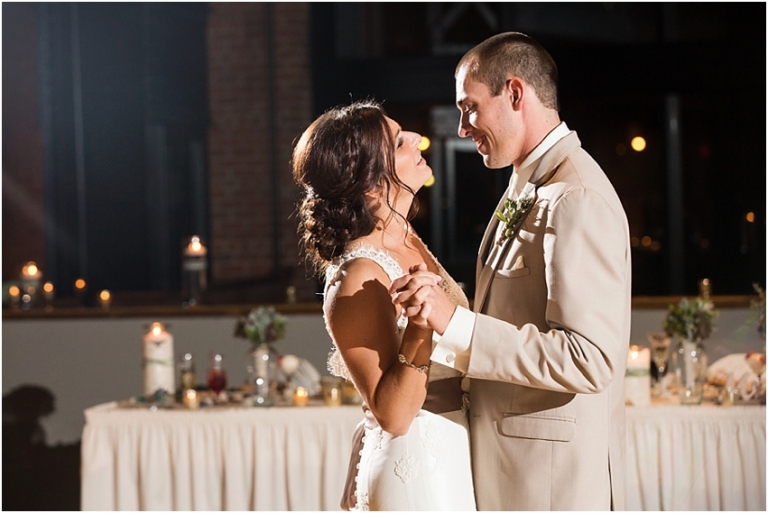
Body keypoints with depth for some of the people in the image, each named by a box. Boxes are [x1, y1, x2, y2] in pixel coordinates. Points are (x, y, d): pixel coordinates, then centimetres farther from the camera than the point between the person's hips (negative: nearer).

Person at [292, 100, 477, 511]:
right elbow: (393, 415, -26)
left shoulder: (409, 243, 3)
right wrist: (419, 329, -34)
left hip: (454, 457, 8)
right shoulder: (358, 278, -22)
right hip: (416, 468, -8)